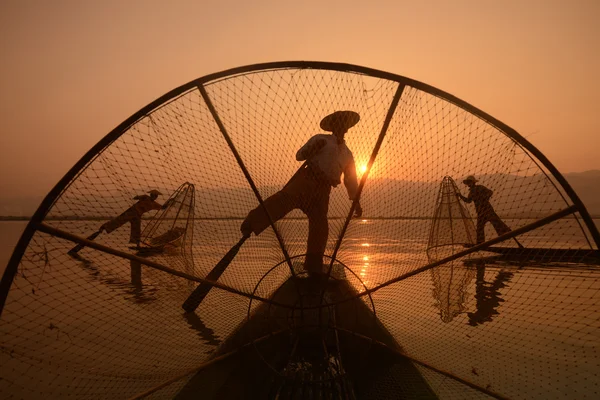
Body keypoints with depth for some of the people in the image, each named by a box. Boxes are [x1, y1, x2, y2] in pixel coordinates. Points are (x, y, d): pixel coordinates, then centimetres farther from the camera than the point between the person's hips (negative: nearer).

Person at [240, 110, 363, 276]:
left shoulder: (347, 154, 26)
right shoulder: (321, 139, 14)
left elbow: (351, 180, 28)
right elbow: (299, 155, 8)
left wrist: (356, 202, 21)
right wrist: (312, 149, -12)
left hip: (323, 189, 4)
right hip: (307, 179, -4)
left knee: (320, 227, -3)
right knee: (286, 197, -31)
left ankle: (314, 268, 6)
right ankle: (251, 224, -40)